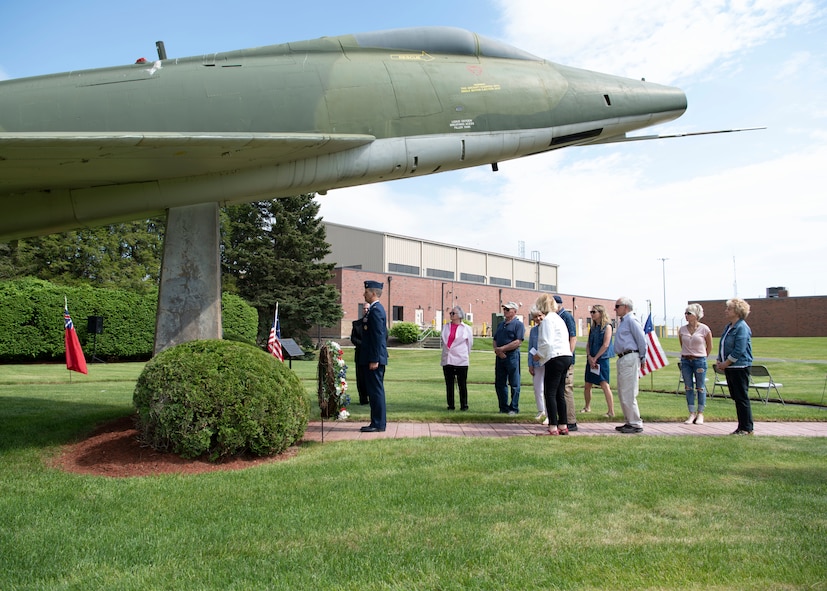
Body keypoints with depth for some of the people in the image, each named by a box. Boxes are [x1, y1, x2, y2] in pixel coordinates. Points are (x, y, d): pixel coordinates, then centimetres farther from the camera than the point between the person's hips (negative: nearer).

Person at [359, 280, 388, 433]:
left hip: (374, 359, -11)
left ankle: (378, 424, 1)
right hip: (375, 357, 11)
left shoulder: (375, 310, -15)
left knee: (376, 390, -5)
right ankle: (379, 422, 21)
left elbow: (378, 336, -21)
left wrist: (374, 360, -21)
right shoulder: (377, 309, 16)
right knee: (376, 390, 14)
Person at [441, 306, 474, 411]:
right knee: (449, 384, 6)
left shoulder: (467, 328, 0)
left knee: (462, 385, 0)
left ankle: (464, 405, 9)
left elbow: (470, 343, 10)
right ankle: (450, 405, 14)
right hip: (447, 360, 3)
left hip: (461, 361, -3)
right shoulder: (445, 327, 9)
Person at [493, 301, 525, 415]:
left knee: (514, 384, 0)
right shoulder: (500, 324, 19)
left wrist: (502, 349, -14)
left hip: (512, 356, -7)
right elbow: (495, 340, 17)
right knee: (499, 384, 9)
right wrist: (497, 350, -4)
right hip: (500, 357, 7)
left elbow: (518, 342, -14)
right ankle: (503, 407, 18)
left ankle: (514, 408, 8)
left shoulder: (518, 324, -4)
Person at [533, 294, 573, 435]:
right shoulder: (559, 318, 19)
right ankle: (563, 426, 17)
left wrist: (539, 355, -2)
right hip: (566, 356, 10)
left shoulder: (547, 319, -9)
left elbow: (547, 343, -18)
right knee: (559, 394, 13)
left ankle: (553, 428, -8)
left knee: (550, 393, -7)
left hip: (555, 358, -10)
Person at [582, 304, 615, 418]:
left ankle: (611, 412, -11)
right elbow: (589, 344, 12)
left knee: (604, 385, -13)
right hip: (591, 359, 7)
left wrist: (595, 358, -12)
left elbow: (605, 345, -12)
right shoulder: (592, 327, 15)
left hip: (602, 359, -7)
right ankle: (587, 407, 27)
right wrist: (589, 357, -4)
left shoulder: (607, 326, -5)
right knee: (587, 385, 11)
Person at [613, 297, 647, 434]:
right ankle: (630, 422, 23)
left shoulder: (631, 320, -11)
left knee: (628, 393, -8)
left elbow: (642, 340, -15)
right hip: (622, 359, 11)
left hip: (630, 359, -10)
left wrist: (641, 359, -7)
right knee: (622, 393, 14)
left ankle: (636, 424, -2)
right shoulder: (623, 321, 18)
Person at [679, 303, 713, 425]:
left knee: (700, 388, 4)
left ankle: (700, 414, 14)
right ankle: (692, 414, 12)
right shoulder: (682, 329, 1)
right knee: (688, 388, 5)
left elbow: (709, 346, 6)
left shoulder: (704, 329, -7)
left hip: (699, 360, -3)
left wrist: (703, 357, 12)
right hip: (685, 360, 3)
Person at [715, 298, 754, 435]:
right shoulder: (728, 327, 15)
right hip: (729, 367, 9)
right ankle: (742, 426, 20)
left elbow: (739, 350, -20)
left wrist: (725, 363, -14)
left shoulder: (742, 328, -14)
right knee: (736, 398, 12)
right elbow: (722, 346, 20)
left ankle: (747, 428, 5)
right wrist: (719, 362, 7)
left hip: (740, 367, -9)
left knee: (742, 398, -3)